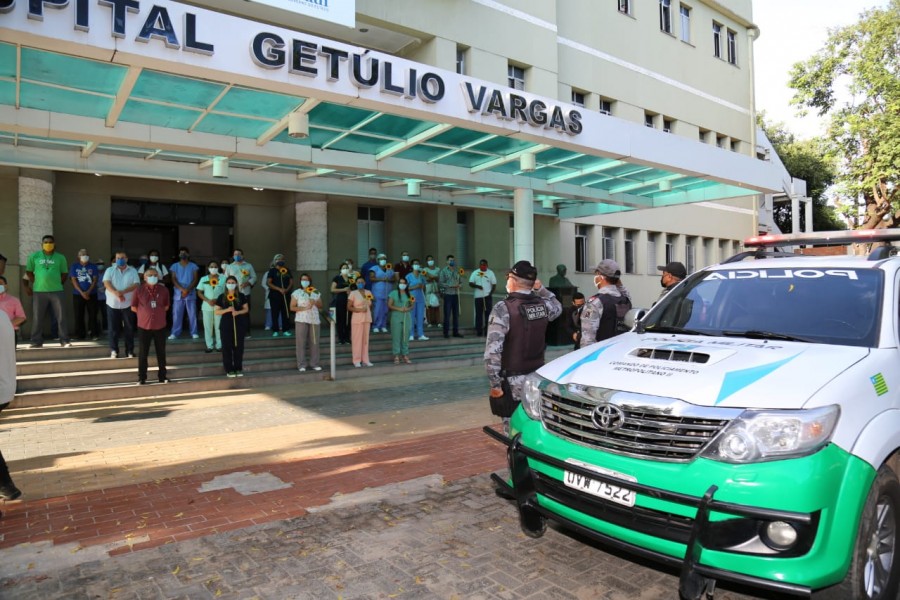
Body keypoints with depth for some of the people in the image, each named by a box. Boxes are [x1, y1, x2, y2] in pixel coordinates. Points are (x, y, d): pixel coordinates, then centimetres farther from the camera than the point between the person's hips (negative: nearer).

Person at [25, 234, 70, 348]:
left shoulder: (60, 258, 4)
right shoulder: (34, 256, 4)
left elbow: (64, 273, 11)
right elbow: (28, 271, 10)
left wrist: (57, 283, 4)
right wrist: (36, 283, 4)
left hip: (56, 291, 0)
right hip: (39, 291, 1)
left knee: (61, 317, 0)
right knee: (38, 318, 6)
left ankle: (64, 340, 4)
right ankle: (36, 341, 14)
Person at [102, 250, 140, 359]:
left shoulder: (133, 271, 5)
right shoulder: (109, 270, 6)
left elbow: (136, 285, -7)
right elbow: (106, 283, -9)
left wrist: (123, 291, -22)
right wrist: (115, 293, -27)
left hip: (128, 304, 0)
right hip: (112, 303, 0)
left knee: (129, 328, 4)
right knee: (113, 328, 3)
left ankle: (130, 351, 13)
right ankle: (113, 350, 12)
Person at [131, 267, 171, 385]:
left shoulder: (164, 290, 0)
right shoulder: (139, 290, -6)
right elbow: (133, 307, 5)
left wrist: (158, 313, 4)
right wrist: (145, 314, 6)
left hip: (160, 326, 2)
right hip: (144, 326, -2)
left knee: (161, 353, 9)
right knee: (143, 353, 6)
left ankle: (162, 376, 19)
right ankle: (141, 378, 14)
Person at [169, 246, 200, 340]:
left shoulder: (193, 266, 5)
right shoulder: (175, 266, 8)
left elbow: (196, 280, 0)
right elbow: (174, 280, 1)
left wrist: (188, 290, -14)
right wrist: (182, 289, -14)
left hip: (191, 293, -1)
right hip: (178, 293, 1)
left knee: (192, 314, 1)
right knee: (176, 314, 1)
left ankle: (194, 333, 7)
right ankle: (175, 333, 7)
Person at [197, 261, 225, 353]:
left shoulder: (223, 278, -1)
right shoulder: (203, 279, 4)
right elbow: (199, 292, 4)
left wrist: (217, 300, -14)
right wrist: (208, 300, -11)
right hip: (207, 306, 2)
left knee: (219, 326, 2)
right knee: (208, 326, 4)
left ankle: (219, 345, 11)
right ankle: (209, 345, 13)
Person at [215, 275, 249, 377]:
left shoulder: (241, 296, 4)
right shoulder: (221, 297, 2)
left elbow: (246, 309, 5)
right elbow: (217, 311, 1)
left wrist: (238, 312, -14)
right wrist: (227, 310, -16)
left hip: (239, 324, 1)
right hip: (226, 325, 0)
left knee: (239, 347, 3)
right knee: (227, 347, 0)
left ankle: (238, 368, 13)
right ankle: (229, 369, 7)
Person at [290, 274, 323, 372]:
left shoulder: (316, 292, 11)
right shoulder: (296, 293, 2)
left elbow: (321, 306, 13)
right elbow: (292, 307, -2)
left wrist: (315, 303, -8)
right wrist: (304, 308, -14)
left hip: (314, 320, 3)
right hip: (301, 320, -3)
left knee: (314, 342, 2)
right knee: (301, 342, -3)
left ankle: (314, 364, 10)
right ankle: (301, 365, 3)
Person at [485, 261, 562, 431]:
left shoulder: (503, 308, -17)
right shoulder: (543, 305, 0)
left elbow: (493, 350, -22)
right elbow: (557, 307, 27)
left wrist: (495, 384, -15)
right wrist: (540, 288, 15)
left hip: (513, 381, -6)